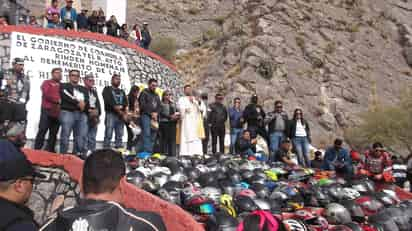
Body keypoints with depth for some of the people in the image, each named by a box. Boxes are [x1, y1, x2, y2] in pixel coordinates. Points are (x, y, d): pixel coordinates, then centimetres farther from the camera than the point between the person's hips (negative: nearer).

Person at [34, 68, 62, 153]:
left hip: (57, 112, 5)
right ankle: (37, 150, -5)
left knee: (54, 134, 5)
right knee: (42, 131, -6)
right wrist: (57, 100, -9)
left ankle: (50, 151, 9)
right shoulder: (47, 82, 7)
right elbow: (47, 94, -8)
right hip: (47, 111, -5)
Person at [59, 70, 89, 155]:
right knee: (65, 135, -9)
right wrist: (78, 102, -11)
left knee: (82, 136, -5)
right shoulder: (64, 86, 13)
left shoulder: (84, 89, 26)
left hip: (82, 114, 4)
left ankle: (77, 155, 0)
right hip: (67, 112, -4)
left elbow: (87, 101, 13)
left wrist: (83, 104, -9)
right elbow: (66, 97, -6)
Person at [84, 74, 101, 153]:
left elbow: (98, 104, 21)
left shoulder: (94, 92, 22)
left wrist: (98, 114, 9)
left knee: (92, 138, 8)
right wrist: (89, 111, -15)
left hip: (94, 117, 7)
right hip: (85, 116, -7)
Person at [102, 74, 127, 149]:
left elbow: (125, 102, 11)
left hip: (121, 115, 5)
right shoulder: (107, 89, 10)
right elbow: (108, 100, -6)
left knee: (119, 136, 1)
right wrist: (116, 107, -12)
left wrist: (121, 107, -9)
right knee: (108, 135, -13)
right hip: (110, 114, -5)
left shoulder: (122, 92, 25)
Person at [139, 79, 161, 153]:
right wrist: (151, 113, -10)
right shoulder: (144, 93, 4)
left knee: (153, 136, -1)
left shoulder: (156, 96, 24)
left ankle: (151, 152, 0)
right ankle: (147, 152, -21)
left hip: (155, 118, 6)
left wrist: (156, 113, -1)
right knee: (147, 134, -16)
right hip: (146, 116, -6)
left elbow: (159, 107, 20)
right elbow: (142, 105, -7)